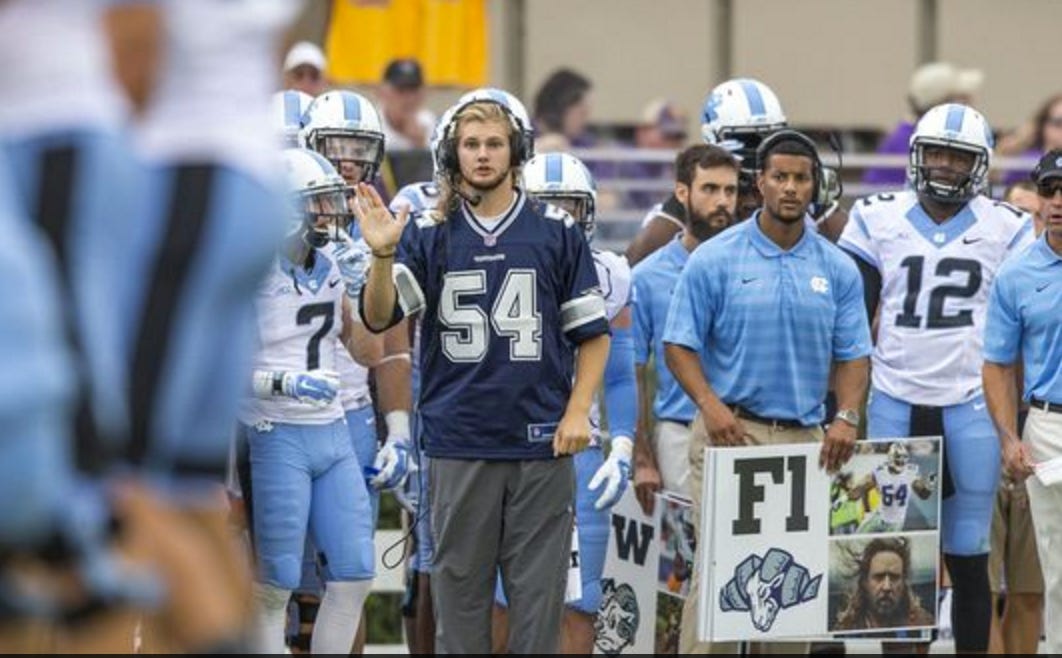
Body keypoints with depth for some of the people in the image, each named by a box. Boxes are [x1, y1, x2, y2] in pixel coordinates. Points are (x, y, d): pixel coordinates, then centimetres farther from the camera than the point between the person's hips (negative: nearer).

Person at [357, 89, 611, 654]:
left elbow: (592, 332, 7)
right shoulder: (429, 235, 5)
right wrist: (383, 254, -24)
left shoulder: (556, 233, 3)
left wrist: (578, 411, -4)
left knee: (538, 585, 2)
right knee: (460, 584, 5)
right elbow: (379, 317, -7)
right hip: (459, 442, 1)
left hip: (541, 439, -1)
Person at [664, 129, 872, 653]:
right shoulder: (715, 260, -1)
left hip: (805, 438, 3)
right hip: (731, 431, -3)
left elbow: (851, 354, 10)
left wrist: (847, 417, -7)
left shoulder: (837, 270, 9)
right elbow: (680, 345, -1)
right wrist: (710, 405, -16)